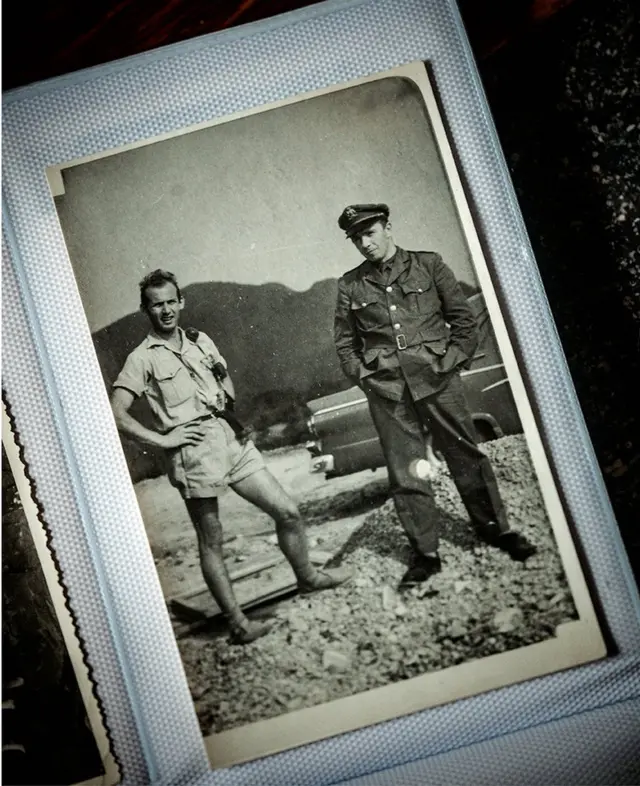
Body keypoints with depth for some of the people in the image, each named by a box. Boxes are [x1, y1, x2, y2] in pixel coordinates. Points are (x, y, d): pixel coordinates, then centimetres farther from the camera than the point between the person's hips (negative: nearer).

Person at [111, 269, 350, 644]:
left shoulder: (200, 340, 16)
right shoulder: (142, 359, -2)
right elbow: (116, 413, -10)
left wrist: (229, 403, 10)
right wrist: (161, 438, -13)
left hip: (232, 438, 6)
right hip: (194, 450, -6)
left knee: (288, 511, 6)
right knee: (211, 541, 1)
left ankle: (307, 575, 30)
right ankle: (238, 623, 9)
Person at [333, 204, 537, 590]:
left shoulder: (428, 265, 6)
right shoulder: (351, 284, 9)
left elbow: (464, 318, 7)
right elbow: (345, 341, 15)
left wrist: (454, 360, -2)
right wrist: (362, 376, 3)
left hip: (437, 379, -1)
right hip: (387, 390, 1)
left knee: (466, 455, 4)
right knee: (406, 472, 2)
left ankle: (496, 529, 20)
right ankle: (425, 554, 10)